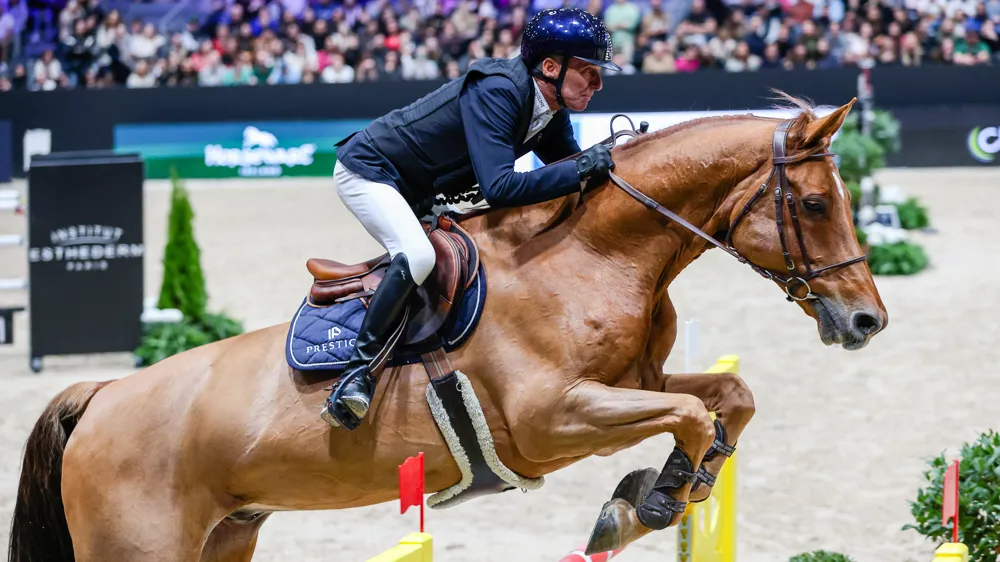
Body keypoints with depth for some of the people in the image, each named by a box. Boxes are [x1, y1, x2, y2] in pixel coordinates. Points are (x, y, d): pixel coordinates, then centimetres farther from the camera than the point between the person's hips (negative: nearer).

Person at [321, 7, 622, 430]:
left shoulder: (549, 112, -3)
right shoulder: (497, 90, -31)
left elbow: (568, 166, 8)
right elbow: (498, 188, -39)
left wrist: (609, 162, -12)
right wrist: (580, 169, -38)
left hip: (418, 195, 10)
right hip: (367, 170, -10)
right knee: (418, 255, -32)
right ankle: (357, 371, -24)